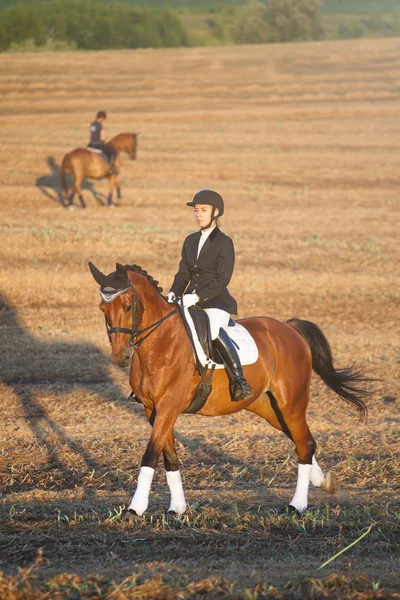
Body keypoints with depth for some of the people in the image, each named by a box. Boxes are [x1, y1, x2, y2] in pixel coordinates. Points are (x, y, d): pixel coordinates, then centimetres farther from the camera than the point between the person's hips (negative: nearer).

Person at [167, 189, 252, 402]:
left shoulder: (224, 243, -5)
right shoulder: (191, 241, 15)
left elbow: (222, 279, -14)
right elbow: (183, 274, 15)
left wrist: (198, 296, -25)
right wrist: (173, 293, -6)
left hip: (216, 302, -7)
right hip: (191, 302, 7)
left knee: (215, 331, -36)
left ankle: (239, 381, -37)